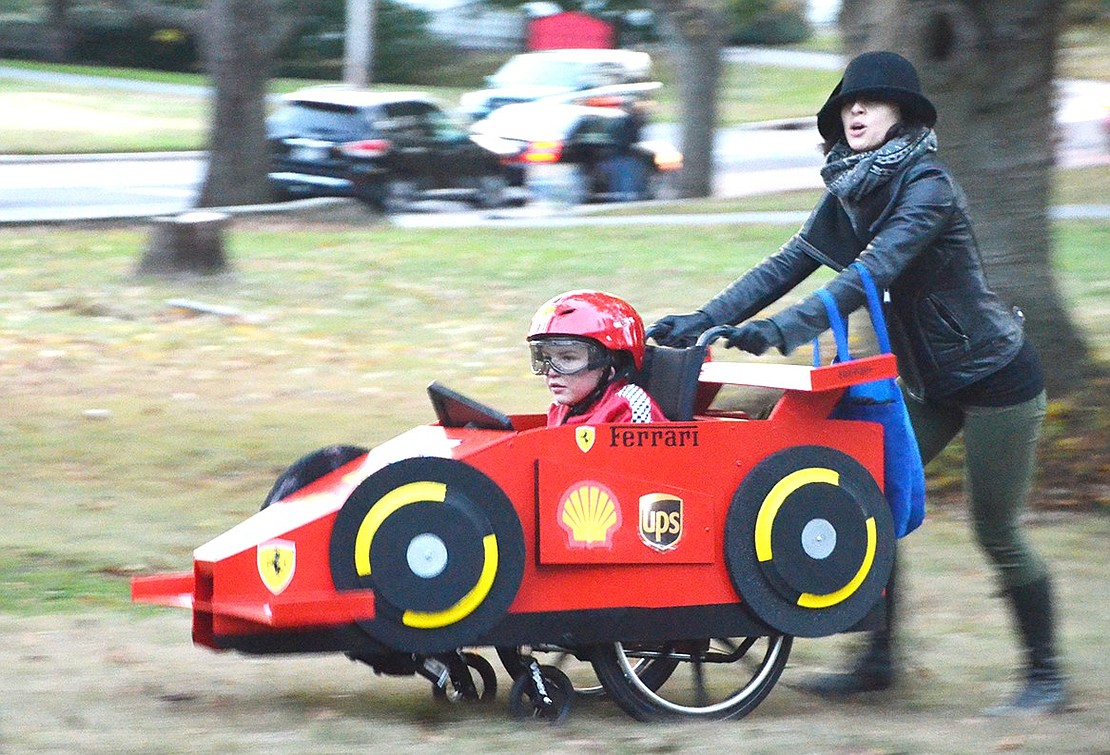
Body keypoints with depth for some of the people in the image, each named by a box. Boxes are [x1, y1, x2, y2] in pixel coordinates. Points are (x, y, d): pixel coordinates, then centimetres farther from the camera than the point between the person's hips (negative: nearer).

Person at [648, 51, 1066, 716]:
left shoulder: (927, 188, -21)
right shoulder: (851, 193, 4)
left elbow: (871, 275, -33)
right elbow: (787, 266, -1)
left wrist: (780, 331, -42)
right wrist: (703, 321, -11)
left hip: (997, 377, -8)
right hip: (931, 384, 8)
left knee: (998, 536, -2)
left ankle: (1047, 678, 11)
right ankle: (879, 661, 11)